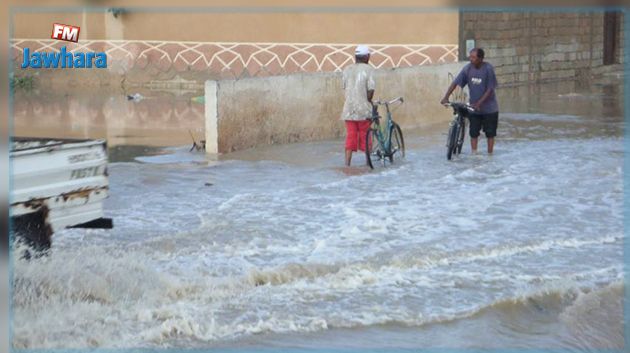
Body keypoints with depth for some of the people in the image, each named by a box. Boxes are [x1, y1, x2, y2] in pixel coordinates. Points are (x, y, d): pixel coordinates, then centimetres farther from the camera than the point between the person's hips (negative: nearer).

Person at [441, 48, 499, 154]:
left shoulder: (488, 69, -17)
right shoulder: (468, 68, -7)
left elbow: (490, 89, -17)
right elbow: (455, 83, -5)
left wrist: (479, 103, -24)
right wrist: (446, 97, -15)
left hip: (489, 108, -3)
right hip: (473, 108, 3)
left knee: (490, 133, 6)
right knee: (473, 133, 3)